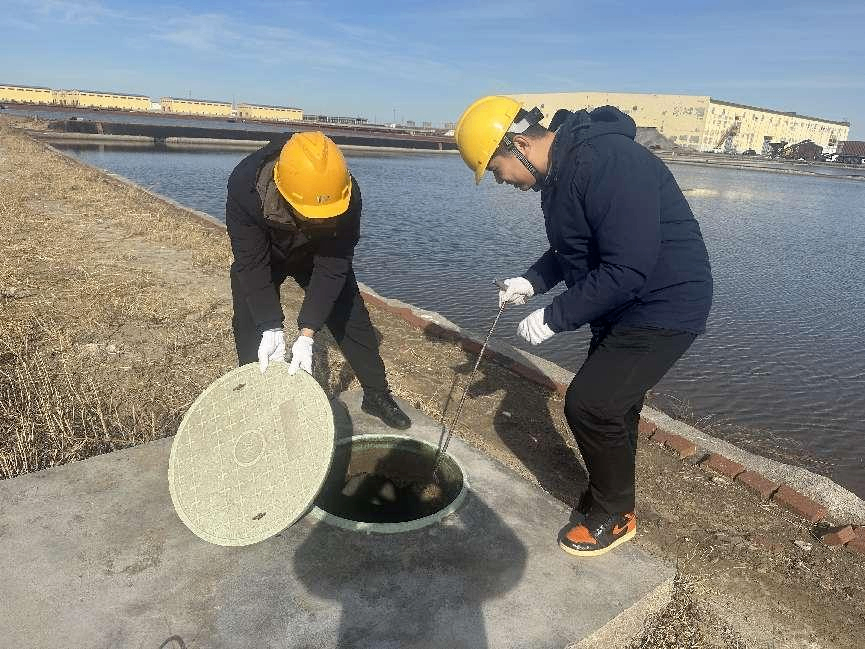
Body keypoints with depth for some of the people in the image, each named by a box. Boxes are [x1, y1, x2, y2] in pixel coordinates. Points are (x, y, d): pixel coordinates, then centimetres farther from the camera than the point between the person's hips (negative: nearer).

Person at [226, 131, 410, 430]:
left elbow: (331, 267, -33)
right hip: (260, 255, 0)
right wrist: (272, 329, -39)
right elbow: (252, 264, -33)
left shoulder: (348, 195, -38)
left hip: (319, 254, 1)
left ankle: (377, 394, 16)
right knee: (249, 324, -6)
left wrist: (306, 335, -37)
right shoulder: (244, 185, -40)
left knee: (352, 318, 0)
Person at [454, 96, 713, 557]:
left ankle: (614, 517, 12)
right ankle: (609, 497, 36)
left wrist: (553, 319, -23)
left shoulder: (607, 164, -27)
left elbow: (627, 269, -31)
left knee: (589, 403, -11)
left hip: (664, 305, -10)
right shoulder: (557, 170, 5)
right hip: (623, 307, 10)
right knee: (610, 404, 16)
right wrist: (532, 281, 2)